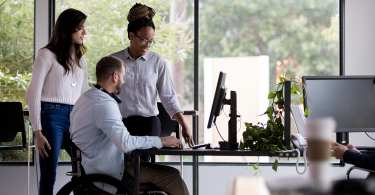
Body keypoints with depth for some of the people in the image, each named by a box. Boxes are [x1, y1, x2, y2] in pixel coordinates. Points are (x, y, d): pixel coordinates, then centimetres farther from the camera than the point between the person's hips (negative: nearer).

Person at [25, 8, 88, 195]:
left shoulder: (80, 58, 17)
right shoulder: (47, 55, -3)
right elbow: (33, 94, -7)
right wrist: (38, 133, -14)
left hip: (75, 118, 6)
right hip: (52, 116, -6)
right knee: (48, 177, -5)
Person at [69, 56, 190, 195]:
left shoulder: (84, 98, 13)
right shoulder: (104, 103, -21)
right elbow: (124, 143, -31)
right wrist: (159, 141, -20)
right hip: (109, 175, -11)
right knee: (172, 177, -14)